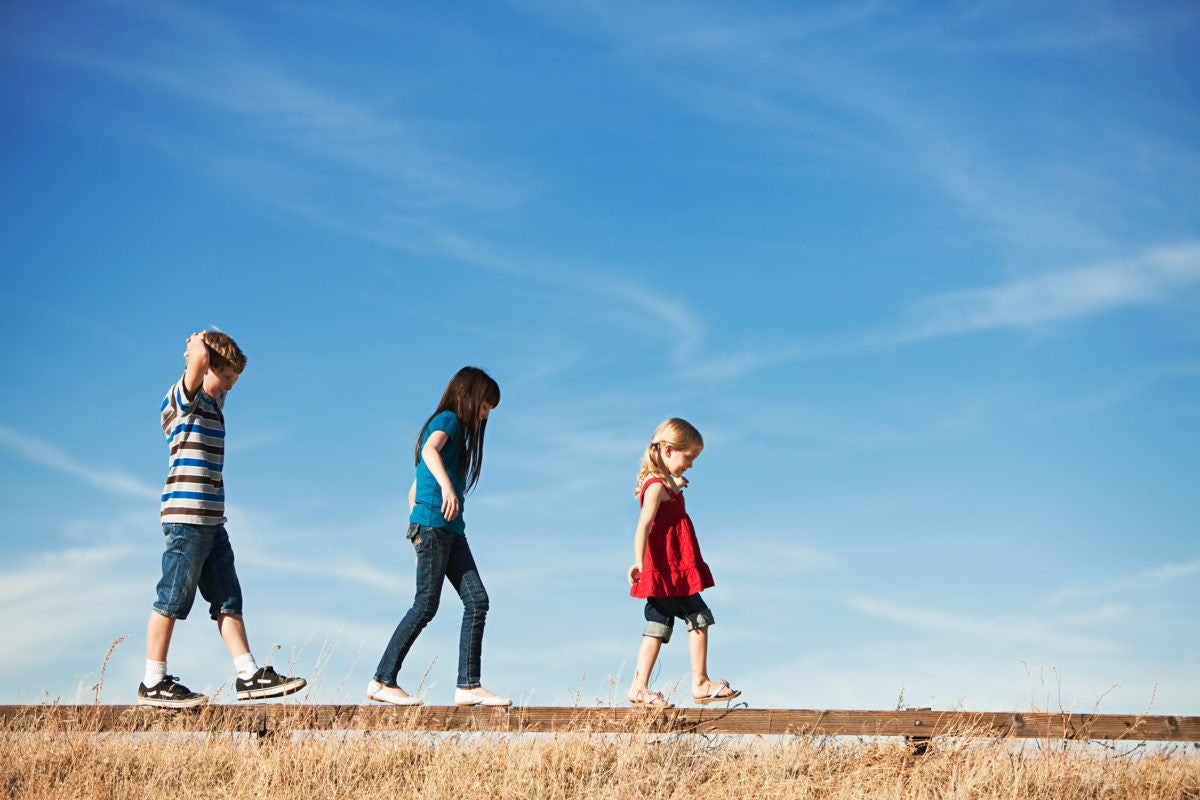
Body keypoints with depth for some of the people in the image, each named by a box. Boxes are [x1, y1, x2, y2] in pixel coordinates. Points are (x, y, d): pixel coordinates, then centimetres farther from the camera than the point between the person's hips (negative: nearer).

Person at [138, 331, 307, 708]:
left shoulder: (213, 403, 19)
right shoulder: (184, 398, -6)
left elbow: (224, 376, 40)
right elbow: (198, 359, -26)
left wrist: (200, 344, 22)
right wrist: (200, 342, -4)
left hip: (211, 521, 9)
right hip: (186, 517, -9)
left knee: (228, 600, 6)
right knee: (172, 600, -3)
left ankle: (249, 675, 7)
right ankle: (153, 684, 4)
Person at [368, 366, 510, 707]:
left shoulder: (455, 427, 26)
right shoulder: (448, 420, -1)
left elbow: (413, 489, 27)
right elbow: (429, 450, -26)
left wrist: (416, 527, 24)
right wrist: (446, 486, -41)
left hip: (450, 530, 9)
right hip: (434, 522, -9)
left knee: (477, 600, -1)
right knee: (426, 605, -8)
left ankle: (468, 686, -5)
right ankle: (383, 681, -1)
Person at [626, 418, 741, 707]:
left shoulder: (666, 483, 15)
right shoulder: (657, 486, -16)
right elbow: (644, 525, -28)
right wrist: (639, 562, -37)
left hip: (672, 570, 10)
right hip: (667, 567, -10)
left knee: (658, 626, 9)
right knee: (699, 616, -4)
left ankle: (639, 688, 8)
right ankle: (700, 683, 1)